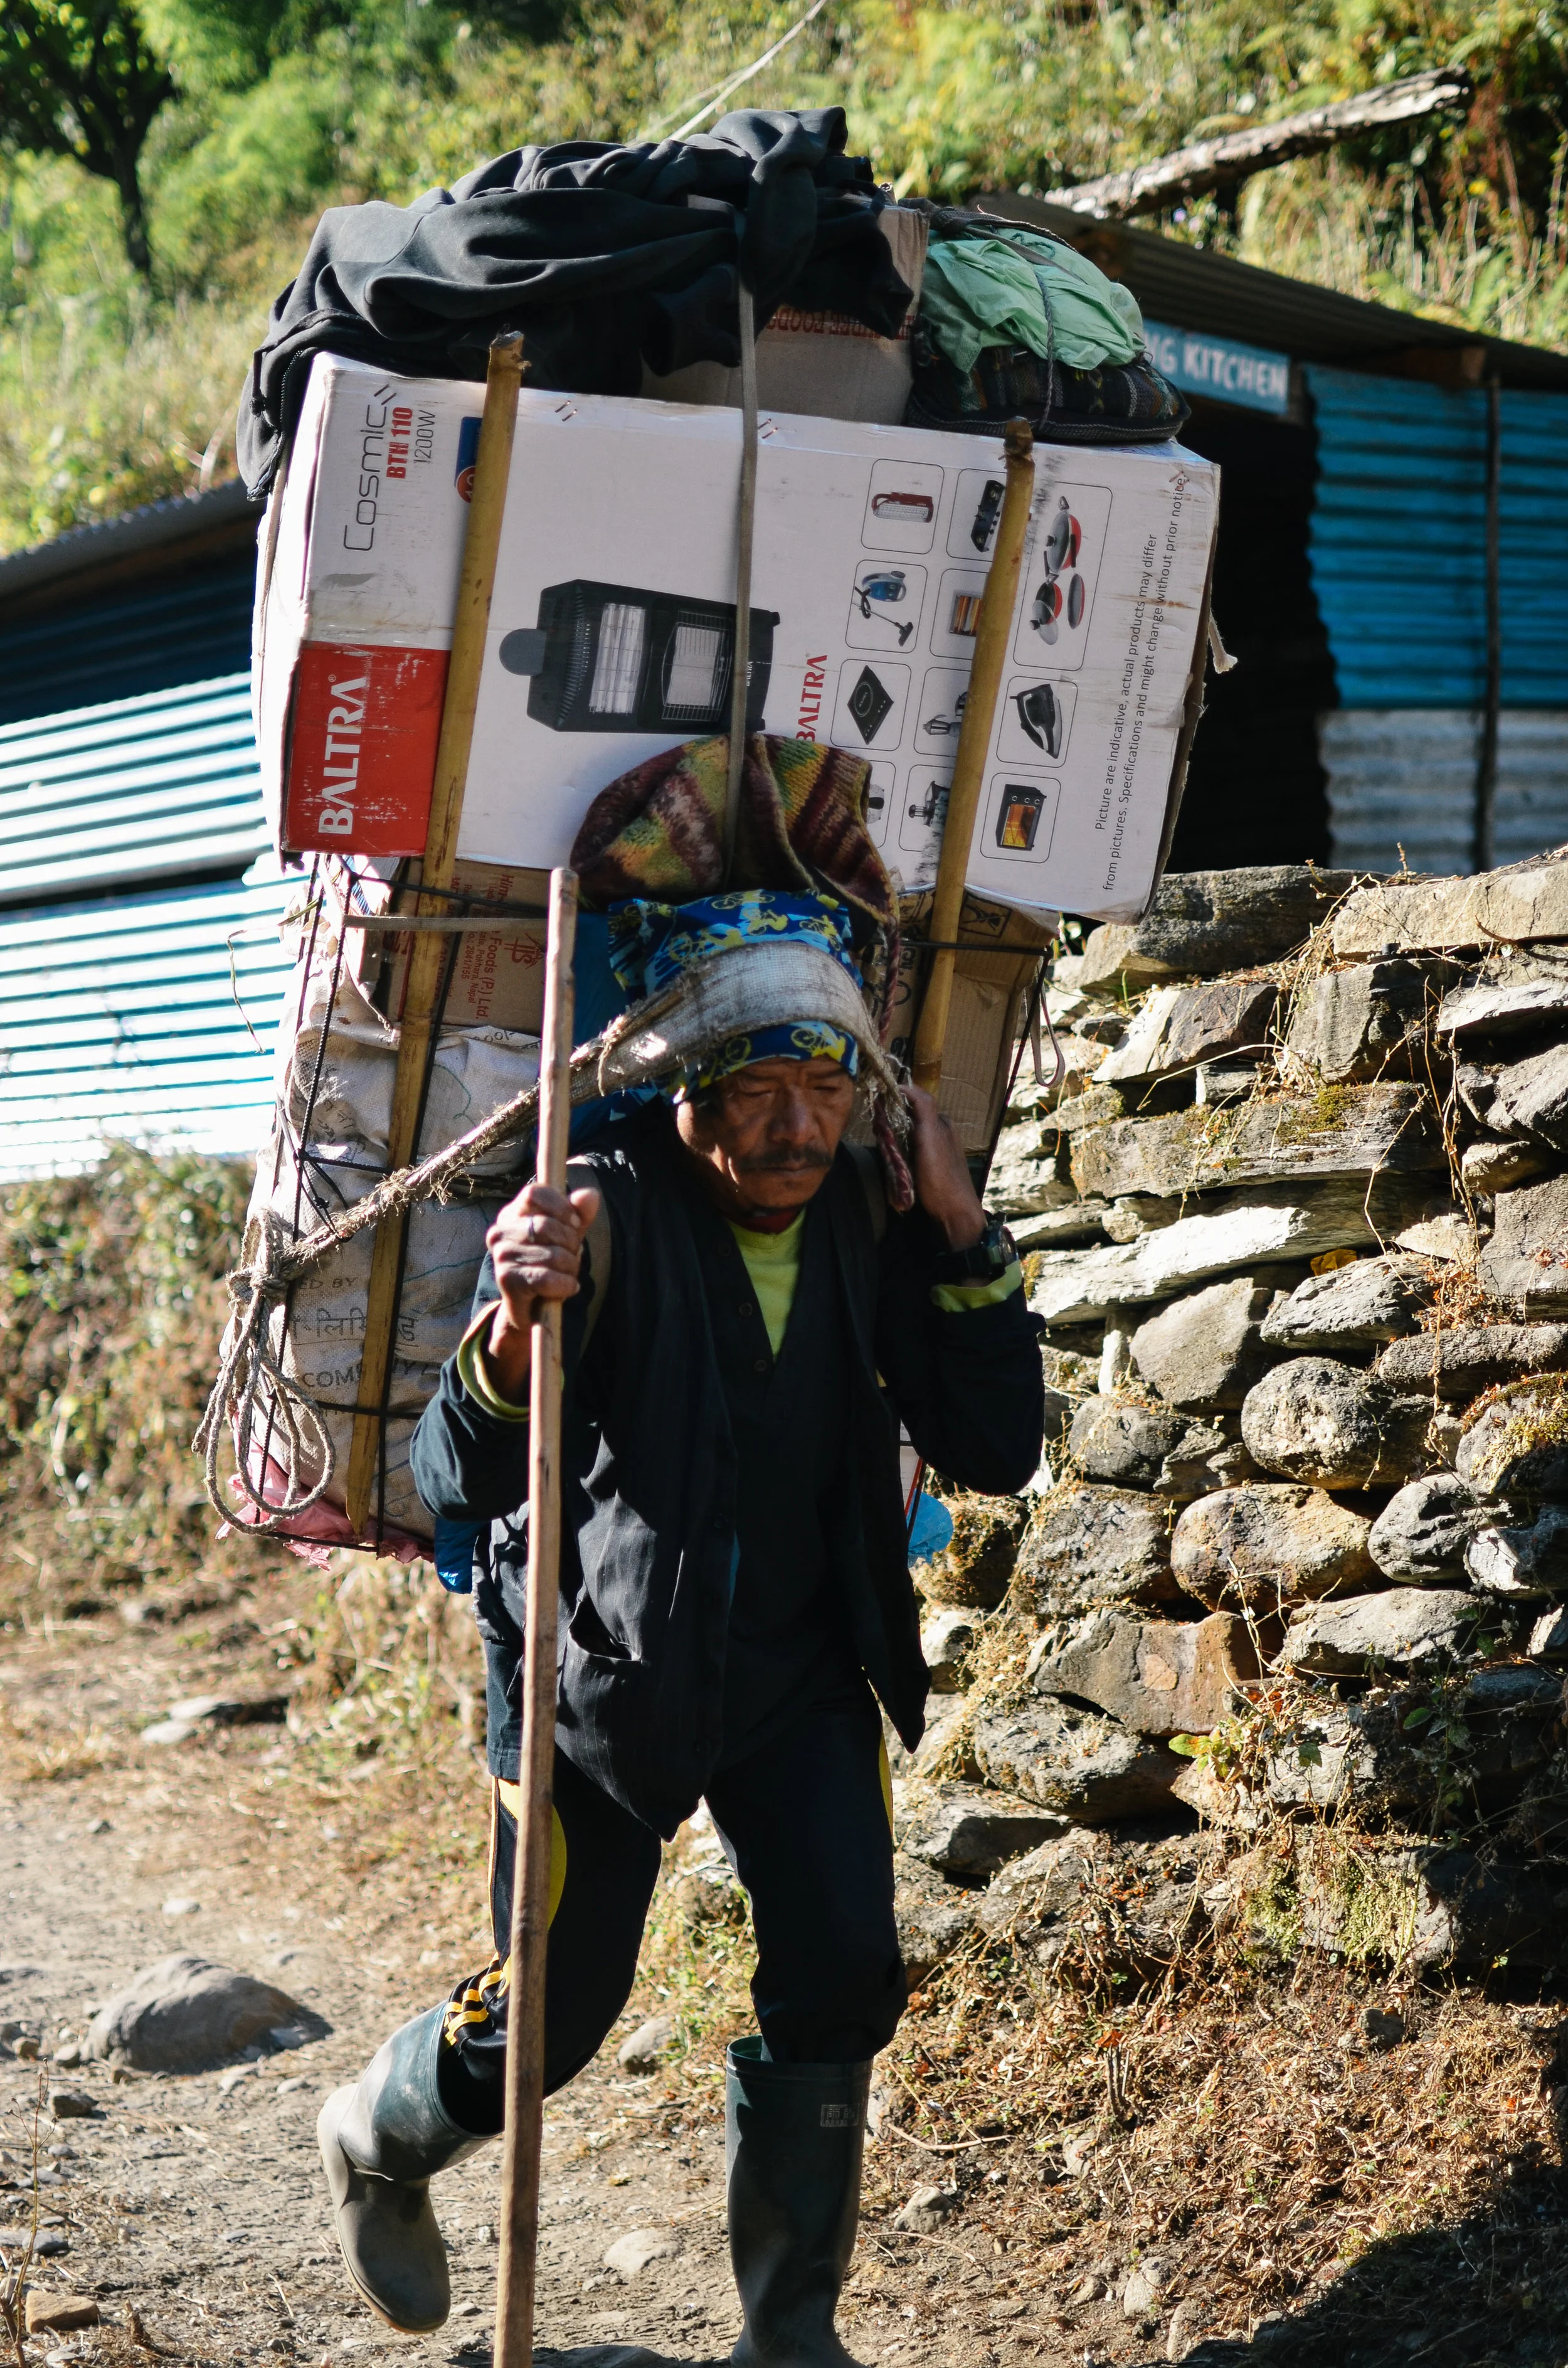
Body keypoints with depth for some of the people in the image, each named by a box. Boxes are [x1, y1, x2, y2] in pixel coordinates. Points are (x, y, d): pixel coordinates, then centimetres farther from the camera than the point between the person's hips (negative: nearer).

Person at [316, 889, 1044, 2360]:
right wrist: (514, 1328, -53)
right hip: (603, 1671, -4)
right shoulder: (603, 1217, -24)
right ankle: (376, 2140, 42)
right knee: (551, 2015, 7)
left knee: (840, 1977, -6)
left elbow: (994, 1454, -8)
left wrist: (963, 1234, -19)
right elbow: (458, 1483, -32)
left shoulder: (869, 1221, -8)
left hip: (800, 1668, 4)